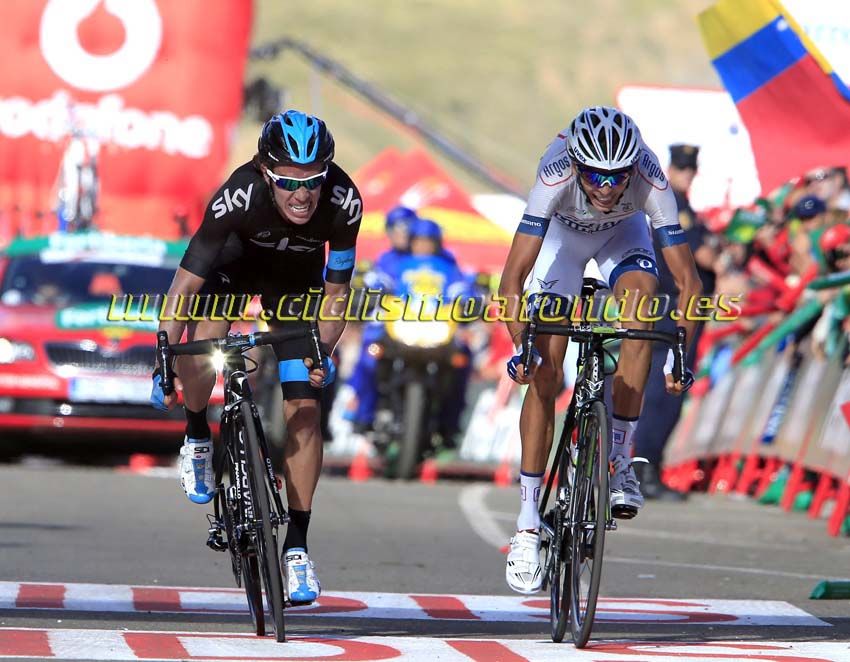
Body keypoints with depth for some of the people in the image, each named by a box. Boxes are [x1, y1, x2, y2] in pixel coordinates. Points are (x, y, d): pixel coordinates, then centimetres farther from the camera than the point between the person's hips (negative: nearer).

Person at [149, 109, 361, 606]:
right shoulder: (239, 197, -38)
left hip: (295, 275, 1)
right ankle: (197, 438, 2)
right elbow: (184, 286, -33)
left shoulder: (344, 203, -33)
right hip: (234, 258, -1)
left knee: (304, 407, -8)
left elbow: (335, 292, -17)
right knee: (203, 342, -31)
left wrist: (324, 353, -30)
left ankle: (297, 546, 1)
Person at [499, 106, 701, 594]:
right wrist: (522, 347, -51)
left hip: (622, 232, 1)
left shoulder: (651, 182, -37)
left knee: (641, 298, -31)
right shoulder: (556, 177, -40)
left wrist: (678, 354, -42)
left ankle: (621, 458, -20)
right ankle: (528, 525, -4)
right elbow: (512, 280, -40)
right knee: (544, 373, -10)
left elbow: (688, 281, -32)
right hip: (562, 232, -1)